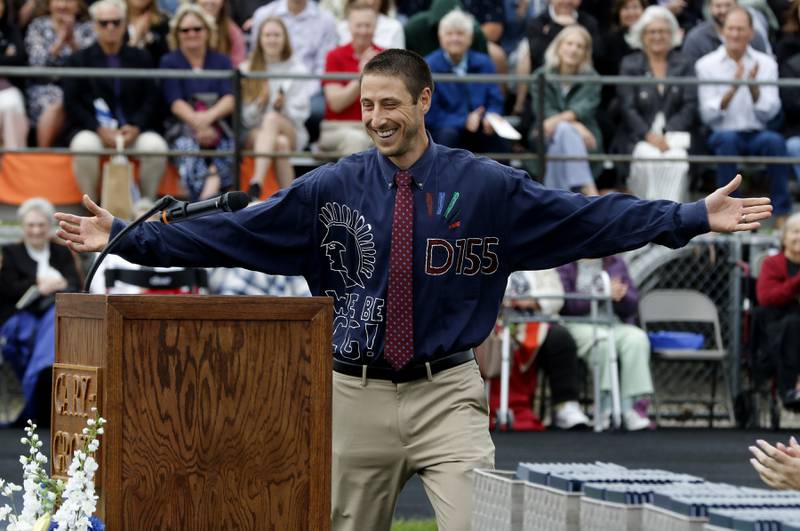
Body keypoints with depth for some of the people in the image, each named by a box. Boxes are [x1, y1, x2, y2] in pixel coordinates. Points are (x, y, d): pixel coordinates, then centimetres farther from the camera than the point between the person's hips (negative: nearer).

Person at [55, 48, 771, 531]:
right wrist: (127, 238, -5)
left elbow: (589, 220, -3)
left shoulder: (484, 185, 0)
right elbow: (231, 233, 1)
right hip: (358, 397, 2)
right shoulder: (332, 188, 2)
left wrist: (697, 217, -10)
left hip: (447, 397, -2)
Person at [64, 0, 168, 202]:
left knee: (155, 145, -30)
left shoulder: (141, 58, 15)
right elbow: (72, 103, 2)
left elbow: (151, 99, 8)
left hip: (133, 130, 1)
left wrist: (136, 127, -11)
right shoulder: (80, 60, 11)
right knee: (84, 145, -35)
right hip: (92, 130, -1)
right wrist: (100, 130, -13)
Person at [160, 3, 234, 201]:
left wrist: (209, 117, -17)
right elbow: (176, 103, 0)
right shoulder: (169, 62, 14)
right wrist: (197, 122, -19)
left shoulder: (222, 62, 19)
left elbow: (230, 99, 4)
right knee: (187, 146, -37)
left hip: (218, 124, 2)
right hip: (183, 127, -2)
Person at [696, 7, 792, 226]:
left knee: (774, 141, -32)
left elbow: (769, 113, -3)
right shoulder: (706, 65, 3)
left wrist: (753, 86, -20)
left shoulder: (766, 64, 6)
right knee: (727, 138, -35)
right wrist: (733, 89, -20)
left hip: (757, 135, 1)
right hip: (722, 134, -1)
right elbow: (708, 115, -6)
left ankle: (782, 213, -25)